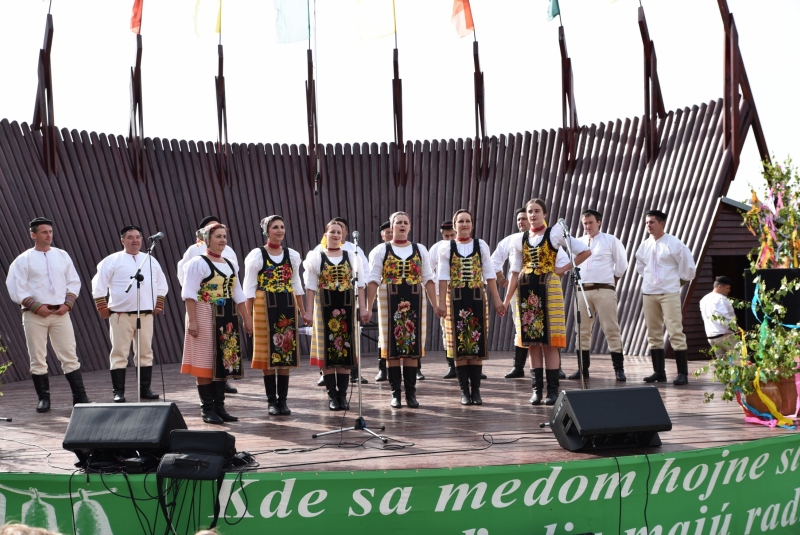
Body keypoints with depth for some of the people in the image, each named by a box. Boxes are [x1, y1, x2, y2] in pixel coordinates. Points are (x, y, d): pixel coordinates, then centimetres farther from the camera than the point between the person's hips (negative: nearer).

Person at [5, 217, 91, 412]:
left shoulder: (62, 256, 10)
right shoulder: (23, 260, 0)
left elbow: (74, 282, 12)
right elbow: (15, 289, -5)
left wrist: (67, 304, -2)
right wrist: (36, 306, -13)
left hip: (60, 313, 2)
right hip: (34, 315, -2)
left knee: (69, 356, -1)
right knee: (37, 358, 2)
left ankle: (80, 396, 1)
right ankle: (43, 398, 12)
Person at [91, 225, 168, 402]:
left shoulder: (150, 260, 13)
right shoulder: (112, 261, -1)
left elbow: (162, 285, 21)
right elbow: (98, 286, -1)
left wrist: (158, 305, 12)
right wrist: (103, 309, -5)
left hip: (146, 314, 4)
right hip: (121, 315, -4)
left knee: (146, 353, 8)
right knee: (119, 354, -2)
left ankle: (145, 389, 17)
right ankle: (118, 392, 2)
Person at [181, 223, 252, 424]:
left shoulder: (231, 265, 16)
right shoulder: (198, 263, -5)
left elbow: (238, 295, 19)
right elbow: (189, 294, -12)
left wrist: (246, 318, 14)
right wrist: (192, 320, -19)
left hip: (227, 319, 7)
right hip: (205, 317, -7)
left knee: (223, 362, 7)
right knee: (205, 362, -3)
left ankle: (219, 406, 15)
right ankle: (207, 408, 3)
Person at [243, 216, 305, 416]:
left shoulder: (292, 255, 9)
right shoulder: (257, 255, -3)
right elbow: (250, 288, -3)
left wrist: (302, 310, 10)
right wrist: (247, 315, -9)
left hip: (288, 306, 4)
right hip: (265, 307, -3)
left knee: (287, 351, 3)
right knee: (268, 352, 0)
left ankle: (283, 400, 10)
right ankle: (271, 400, 8)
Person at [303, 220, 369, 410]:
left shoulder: (352, 257, 8)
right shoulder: (316, 257, 4)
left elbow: (359, 284, 7)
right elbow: (311, 286, 1)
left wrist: (363, 308, -1)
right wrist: (309, 311, -5)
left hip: (346, 308, 1)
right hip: (324, 308, -1)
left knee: (346, 349, 1)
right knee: (327, 351, 0)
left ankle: (343, 395, 8)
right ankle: (332, 396, 6)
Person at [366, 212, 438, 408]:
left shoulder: (420, 250, 9)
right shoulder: (382, 250, 3)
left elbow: (428, 279, 9)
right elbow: (373, 280, -1)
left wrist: (435, 304, 2)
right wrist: (368, 307, -8)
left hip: (414, 303, 2)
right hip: (390, 303, -2)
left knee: (413, 347, 3)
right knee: (392, 349, 1)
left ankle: (411, 393, 10)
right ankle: (395, 394, 8)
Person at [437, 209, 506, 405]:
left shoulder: (481, 246, 7)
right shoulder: (447, 248, 3)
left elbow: (489, 275, 6)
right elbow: (443, 278, -1)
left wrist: (497, 300, 3)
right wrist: (442, 303, -8)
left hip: (477, 299, 1)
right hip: (456, 299, -1)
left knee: (477, 343, 1)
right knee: (459, 345, 0)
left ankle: (476, 390, 6)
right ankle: (464, 391, 5)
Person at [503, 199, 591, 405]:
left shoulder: (555, 233, 0)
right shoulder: (520, 239, 10)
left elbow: (585, 251, -2)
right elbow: (515, 272, 10)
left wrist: (564, 269, -4)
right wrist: (507, 299, 4)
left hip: (548, 288, -4)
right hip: (526, 290, 4)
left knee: (550, 341, -4)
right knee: (532, 341, 5)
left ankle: (552, 390, 0)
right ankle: (537, 389, 10)